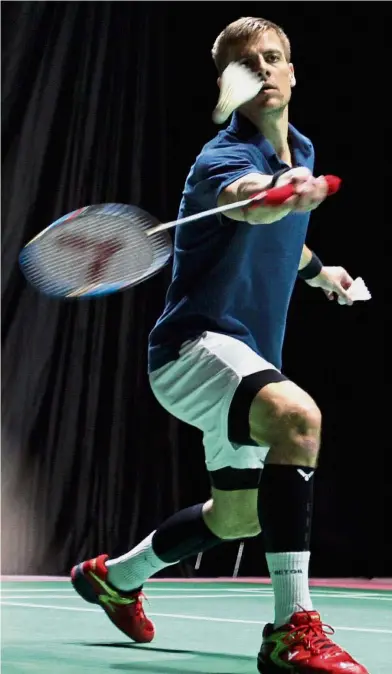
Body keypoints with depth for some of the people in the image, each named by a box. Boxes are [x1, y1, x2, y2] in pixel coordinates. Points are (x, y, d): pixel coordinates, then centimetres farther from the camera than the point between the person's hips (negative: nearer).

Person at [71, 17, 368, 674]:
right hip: (195, 343, -9)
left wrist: (317, 269, 32)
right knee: (297, 416, -38)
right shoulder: (222, 158, -18)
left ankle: (115, 576, 47)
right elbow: (248, 203, -45)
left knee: (239, 515, 23)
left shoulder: (301, 151, 10)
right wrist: (290, 195, -65)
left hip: (245, 356, 10)